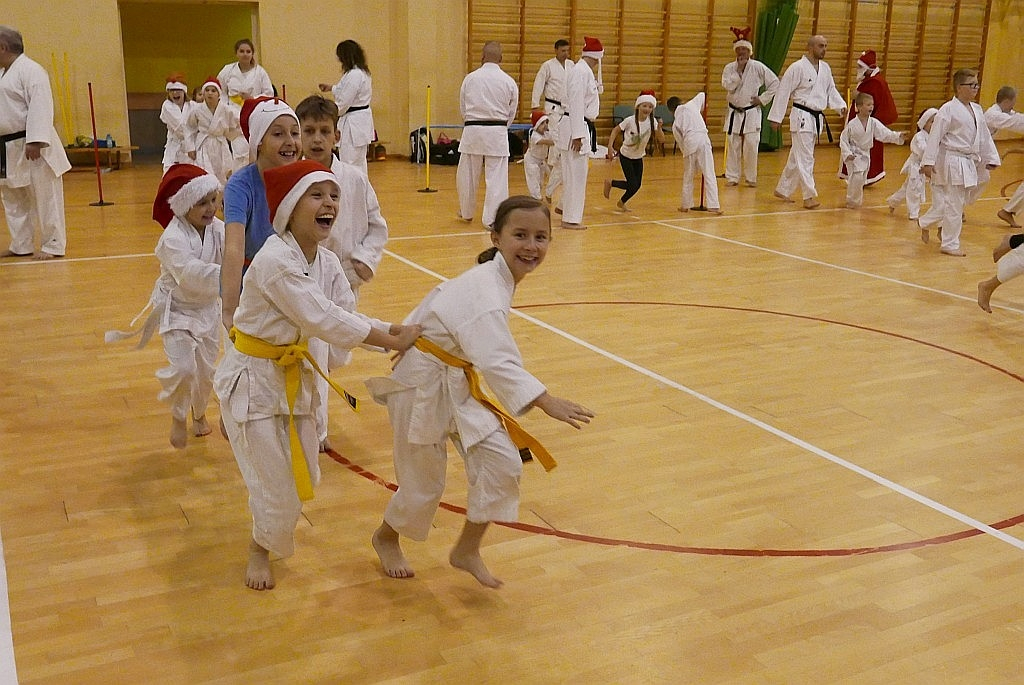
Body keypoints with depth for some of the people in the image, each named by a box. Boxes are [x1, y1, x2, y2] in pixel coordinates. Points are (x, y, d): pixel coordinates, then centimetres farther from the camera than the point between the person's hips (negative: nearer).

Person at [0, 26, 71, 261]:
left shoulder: (30, 70, -12)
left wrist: (35, 141, -27)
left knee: (45, 197, -2)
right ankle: (21, 245, 23)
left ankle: (53, 245, 5)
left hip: (31, 147, -10)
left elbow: (40, 107, -21)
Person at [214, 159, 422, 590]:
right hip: (251, 378, -8)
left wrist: (400, 332, -19)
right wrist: (393, 341, -23)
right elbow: (323, 320, -30)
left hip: (292, 373, 8)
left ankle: (269, 534, 48)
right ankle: (261, 548, 31)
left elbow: (346, 317, -4)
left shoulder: (327, 263, -2)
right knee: (279, 487, -1)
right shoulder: (275, 260, -29)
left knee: (304, 477, 17)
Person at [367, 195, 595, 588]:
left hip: (454, 382, 9)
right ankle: (386, 537, 37)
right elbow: (497, 360, -39)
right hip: (421, 386, -8)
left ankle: (467, 551, 17)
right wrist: (546, 402, -46)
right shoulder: (484, 291, -29)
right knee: (424, 482, 6)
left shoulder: (496, 279, 1)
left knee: (501, 462, -1)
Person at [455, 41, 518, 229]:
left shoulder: (470, 78, -1)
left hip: (472, 130, 1)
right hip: (497, 132, -1)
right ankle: (492, 218, 1)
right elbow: (512, 112, 8)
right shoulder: (509, 82, -2)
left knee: (467, 175, 15)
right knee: (496, 177, 2)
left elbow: (462, 108, 9)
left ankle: (466, 212, 31)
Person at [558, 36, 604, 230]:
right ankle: (571, 219, 2)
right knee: (576, 173, -5)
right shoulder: (581, 72, -18)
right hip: (576, 127, -11)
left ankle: (564, 206, 37)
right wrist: (577, 135, -24)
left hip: (582, 126, 11)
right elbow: (576, 104, -22)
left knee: (576, 171, 21)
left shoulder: (583, 70, 14)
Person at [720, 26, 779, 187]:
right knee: (733, 146, 3)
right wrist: (739, 71, -17)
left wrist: (763, 99, -5)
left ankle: (751, 178, 7)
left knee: (751, 146, -6)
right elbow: (727, 85, -14)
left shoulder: (758, 67, -4)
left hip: (751, 113, -2)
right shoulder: (729, 68, 2)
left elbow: (775, 83, -1)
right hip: (734, 112, 2)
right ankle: (732, 177, 12)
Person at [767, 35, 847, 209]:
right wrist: (776, 117, -12)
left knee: (797, 157, 14)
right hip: (802, 117, -8)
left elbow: (831, 90, 17)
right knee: (805, 158, -7)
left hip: (817, 118, 8)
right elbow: (783, 92, -12)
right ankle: (809, 196, -4)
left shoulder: (825, 68, 10)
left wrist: (841, 106, -1)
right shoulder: (797, 68, -13)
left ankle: (783, 190, 25)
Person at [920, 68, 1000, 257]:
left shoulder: (977, 109, 10)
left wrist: (990, 158, 14)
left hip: (969, 162, 8)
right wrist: (928, 162, -20)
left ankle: (925, 222, 32)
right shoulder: (948, 110, -13)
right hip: (952, 162, -8)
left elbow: (984, 136, 16)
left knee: (959, 202, 14)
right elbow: (935, 136, -16)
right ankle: (950, 244, 8)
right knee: (955, 204, -3)